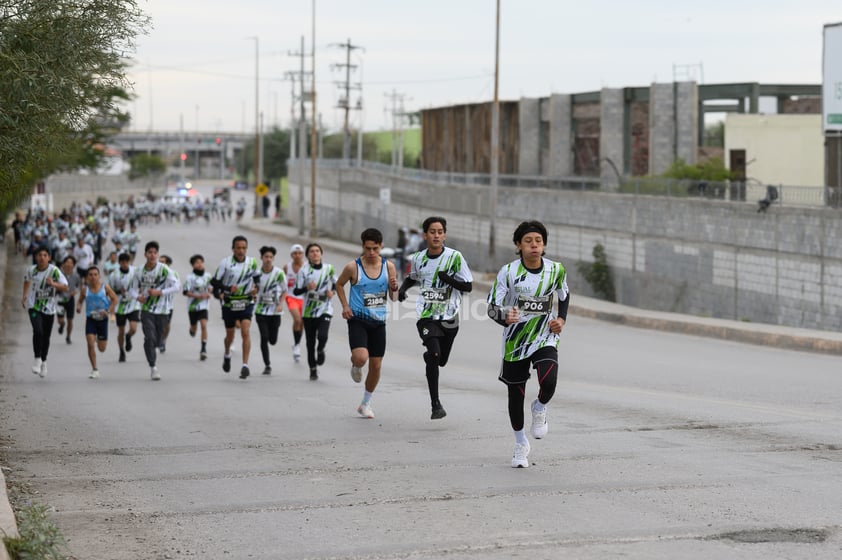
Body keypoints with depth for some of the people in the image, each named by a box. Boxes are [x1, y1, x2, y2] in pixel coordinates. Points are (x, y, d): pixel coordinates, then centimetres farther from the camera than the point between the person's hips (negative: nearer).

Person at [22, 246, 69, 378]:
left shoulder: (54, 271, -13)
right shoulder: (31, 270, -4)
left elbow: (65, 287, -16)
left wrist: (53, 284, -33)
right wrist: (25, 296, 15)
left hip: (49, 308, 0)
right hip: (34, 307, 0)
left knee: (46, 337, 10)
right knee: (38, 331, -23)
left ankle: (44, 362, 32)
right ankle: (37, 359, -12)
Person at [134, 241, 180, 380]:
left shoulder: (164, 269, -8)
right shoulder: (139, 272, 1)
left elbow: (176, 286, -11)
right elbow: (135, 287, 15)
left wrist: (159, 292, -20)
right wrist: (138, 296, -7)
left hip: (162, 310, 0)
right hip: (146, 310, 0)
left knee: (157, 340, 9)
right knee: (149, 337, -16)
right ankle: (153, 368, -12)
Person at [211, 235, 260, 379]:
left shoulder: (252, 262, -3)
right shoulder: (226, 262, -11)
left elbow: (257, 277, 17)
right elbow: (214, 281, -9)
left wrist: (256, 288, -4)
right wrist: (227, 289, -26)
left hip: (246, 303, 0)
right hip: (229, 303, 0)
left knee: (245, 331, -19)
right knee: (230, 335, 14)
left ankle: (245, 365, -18)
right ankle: (227, 355, 47)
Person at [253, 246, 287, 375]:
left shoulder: (279, 273, -9)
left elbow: (284, 291, 1)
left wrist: (280, 304, -12)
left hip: (275, 311, 0)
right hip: (261, 310, 0)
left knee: (273, 340, 1)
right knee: (264, 338, -10)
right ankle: (267, 366, 1)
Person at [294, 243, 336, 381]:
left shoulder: (329, 269, 2)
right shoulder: (304, 270, -4)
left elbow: (336, 284, 17)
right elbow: (296, 291, -4)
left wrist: (332, 291, -4)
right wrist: (307, 288, -23)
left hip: (325, 309, 0)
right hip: (309, 311, 0)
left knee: (322, 336, -21)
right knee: (310, 342, 4)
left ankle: (320, 350, 15)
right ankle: (313, 369, 21)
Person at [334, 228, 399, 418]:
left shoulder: (389, 267, 0)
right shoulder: (353, 267, -9)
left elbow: (394, 298, 8)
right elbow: (339, 284, 10)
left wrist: (394, 288, -15)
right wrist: (345, 306, -2)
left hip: (378, 322, 3)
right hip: (357, 320, -3)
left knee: (376, 365, 7)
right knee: (361, 357, -26)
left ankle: (366, 404, 26)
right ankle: (355, 366, 14)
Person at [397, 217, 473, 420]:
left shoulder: (455, 257, -6)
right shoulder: (418, 259, 3)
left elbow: (468, 286, -4)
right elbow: (412, 277, 25)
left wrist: (450, 280, -21)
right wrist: (402, 288, 4)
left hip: (449, 317, 0)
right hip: (426, 316, 0)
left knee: (441, 360, 10)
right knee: (434, 354, -21)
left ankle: (428, 356, 50)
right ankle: (435, 404, -16)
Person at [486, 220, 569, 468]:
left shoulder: (556, 270, -3)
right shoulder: (508, 272, -11)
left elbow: (564, 295, 18)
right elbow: (492, 307, -10)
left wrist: (561, 318, 2)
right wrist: (505, 317, -31)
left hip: (545, 339, 0)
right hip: (515, 340, 0)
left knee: (549, 382, -25)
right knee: (516, 393, 8)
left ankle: (540, 409, 11)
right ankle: (520, 444, 31)